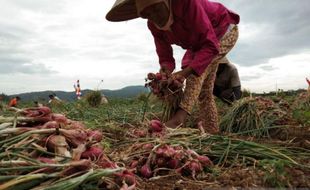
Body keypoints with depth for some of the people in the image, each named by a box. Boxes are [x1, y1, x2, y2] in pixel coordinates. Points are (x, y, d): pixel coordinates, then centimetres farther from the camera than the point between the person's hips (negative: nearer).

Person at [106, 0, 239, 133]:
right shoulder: (153, 25, -20)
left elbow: (210, 45, -41)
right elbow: (166, 57, -14)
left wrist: (184, 72, -50)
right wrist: (164, 75, -36)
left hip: (225, 30, -6)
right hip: (200, 41, 6)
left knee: (197, 64, -33)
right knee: (204, 91, 3)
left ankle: (182, 113, -34)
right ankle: (212, 132, 9)